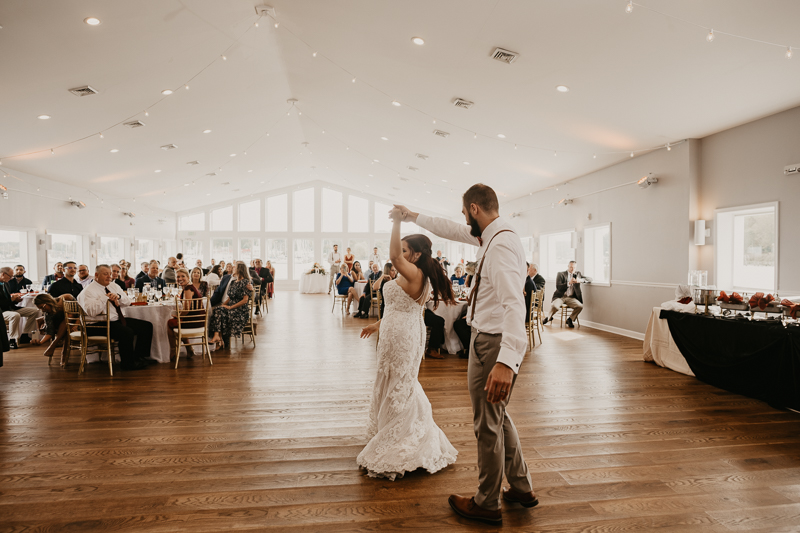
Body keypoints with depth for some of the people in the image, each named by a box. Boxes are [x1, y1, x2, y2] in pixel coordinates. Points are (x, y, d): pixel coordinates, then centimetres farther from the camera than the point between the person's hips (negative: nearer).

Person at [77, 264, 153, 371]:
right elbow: (91, 312, -20)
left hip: (120, 320, 8)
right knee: (127, 332, -33)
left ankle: (139, 358, 0)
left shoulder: (113, 286, 19)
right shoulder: (88, 291, -5)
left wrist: (118, 296, -9)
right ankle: (128, 364, -15)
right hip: (102, 323, -8)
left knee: (147, 326, -7)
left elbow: (128, 302, 11)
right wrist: (105, 298, -23)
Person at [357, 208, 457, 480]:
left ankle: (396, 450, 17)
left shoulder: (414, 273, -20)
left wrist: (397, 222, -35)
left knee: (398, 388, 1)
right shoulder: (411, 276, 11)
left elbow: (394, 256, -40)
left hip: (403, 336, -10)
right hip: (395, 334, 10)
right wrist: (378, 324, 24)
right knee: (397, 386, 21)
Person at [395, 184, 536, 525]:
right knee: (498, 418, 24)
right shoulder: (493, 235, 8)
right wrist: (412, 216, 31)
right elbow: (452, 230, 23)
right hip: (490, 339, 10)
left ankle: (487, 505, 27)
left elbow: (514, 303, -35)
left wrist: (507, 360, -45)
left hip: (492, 344, -10)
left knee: (488, 426, 7)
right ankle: (521, 488, 39)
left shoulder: (501, 245, -23)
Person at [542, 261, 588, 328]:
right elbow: (558, 287, -11)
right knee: (554, 306, -32)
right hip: (560, 296, -3)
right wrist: (569, 283, -26)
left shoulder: (577, 274, 14)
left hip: (571, 297, 3)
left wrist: (580, 280, -13)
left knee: (580, 306, -25)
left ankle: (570, 319, 1)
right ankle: (548, 317, 0)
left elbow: (589, 280, 7)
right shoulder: (561, 274, 1)